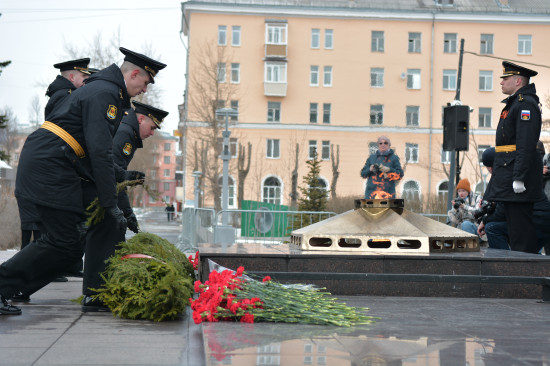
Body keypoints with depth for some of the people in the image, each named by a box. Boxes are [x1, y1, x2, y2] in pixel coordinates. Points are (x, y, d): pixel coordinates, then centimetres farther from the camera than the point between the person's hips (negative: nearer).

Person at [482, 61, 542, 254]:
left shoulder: (526, 104, -13)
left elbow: (527, 145, -21)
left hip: (517, 173, -11)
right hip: (507, 176, 11)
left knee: (521, 226, -8)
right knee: (514, 224, 14)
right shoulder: (514, 103, 19)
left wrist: (519, 178, -25)